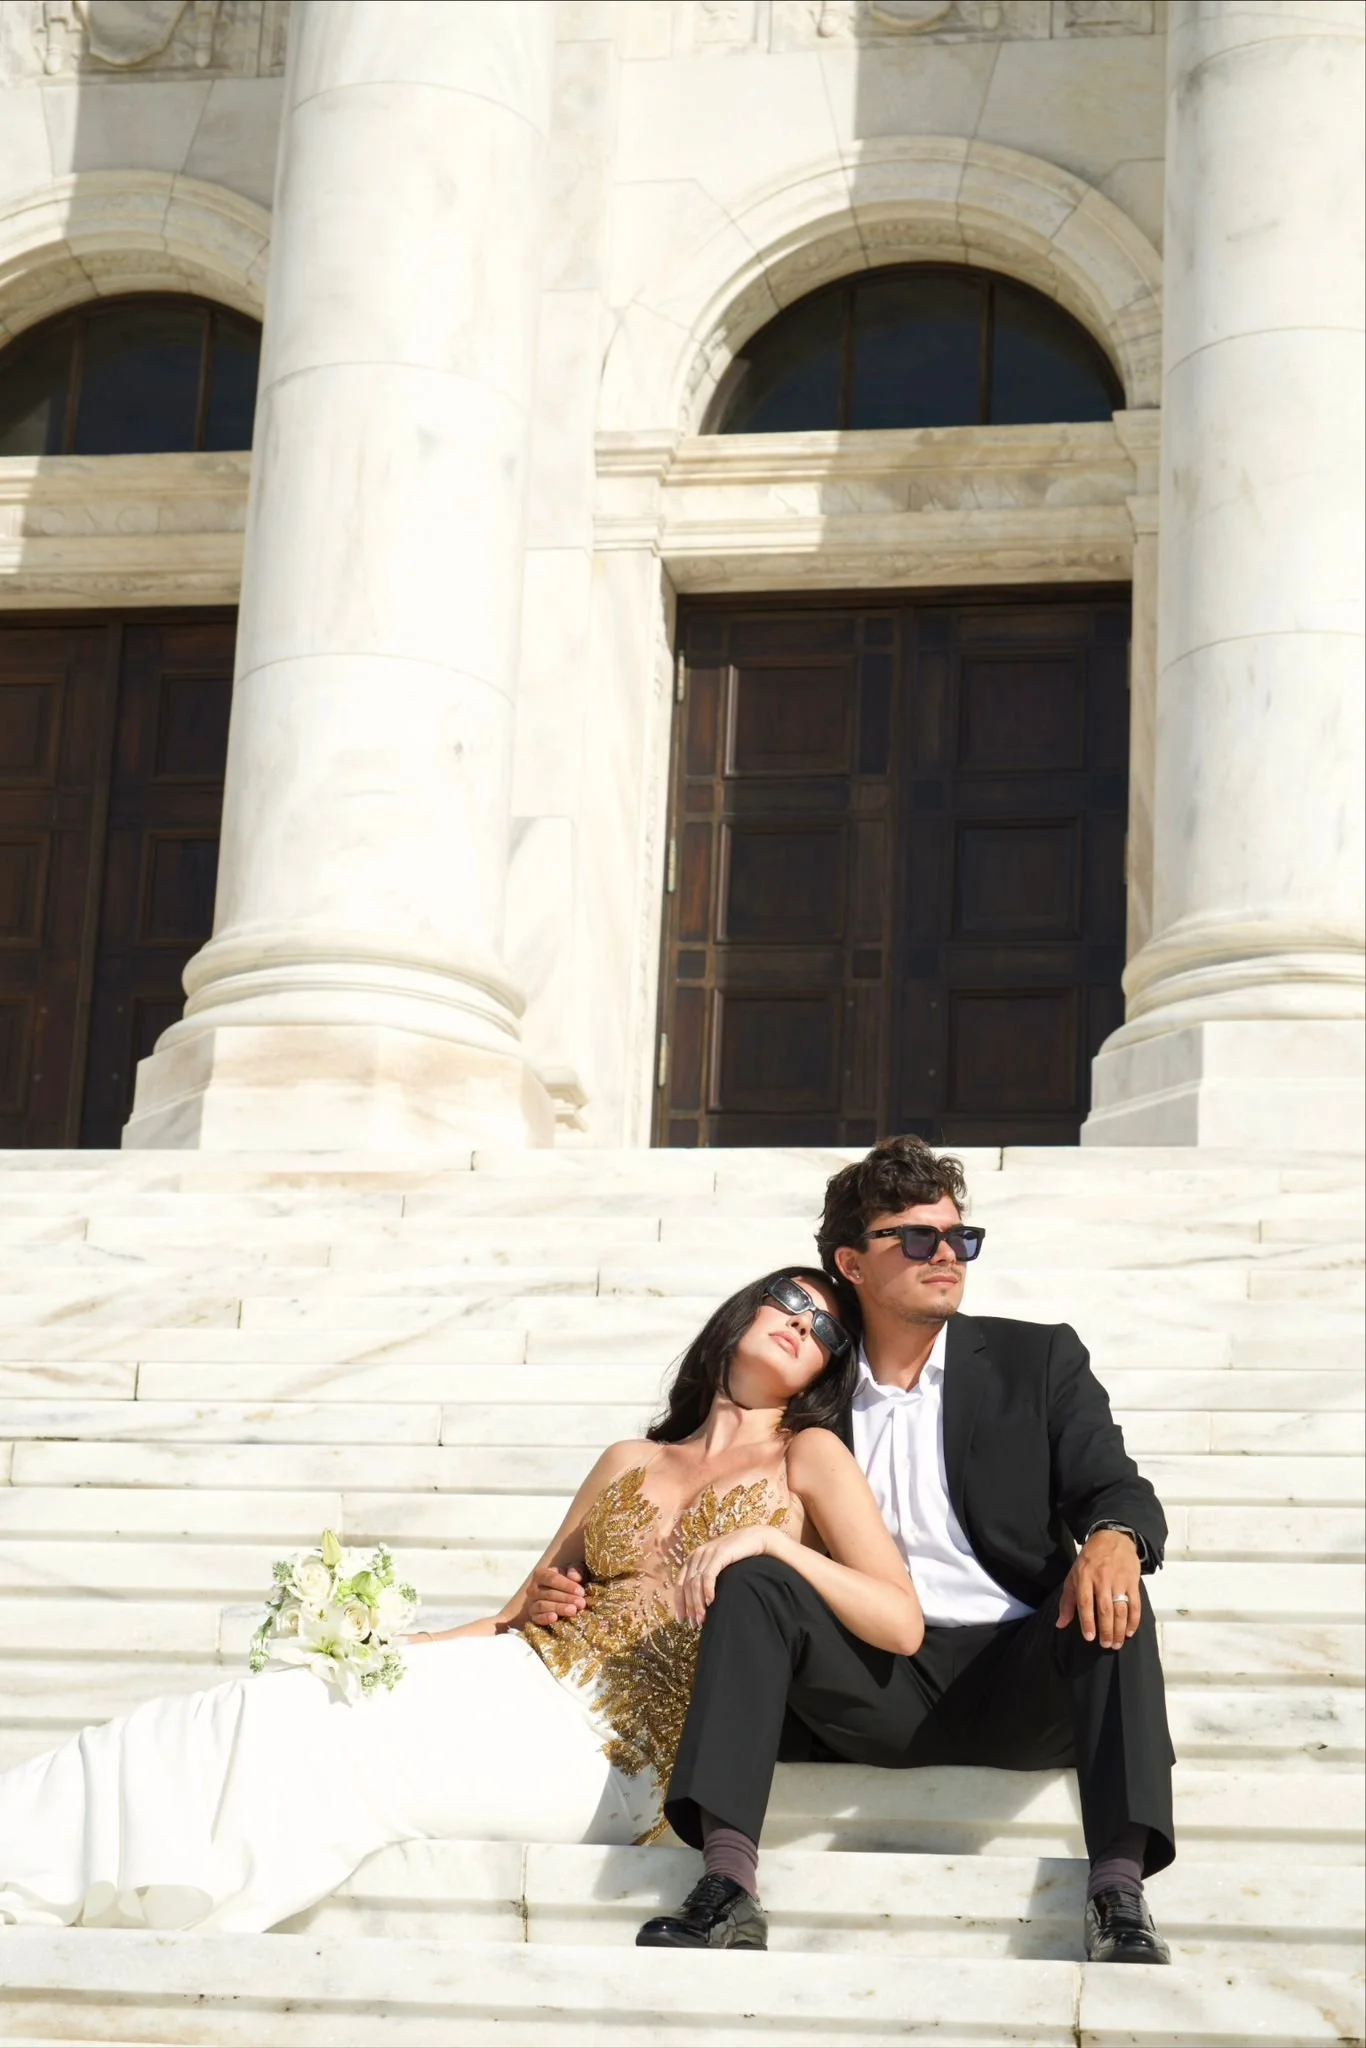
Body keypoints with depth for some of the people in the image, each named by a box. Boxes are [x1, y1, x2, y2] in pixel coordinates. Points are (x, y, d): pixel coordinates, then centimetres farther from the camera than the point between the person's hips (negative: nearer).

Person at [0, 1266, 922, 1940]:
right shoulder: (629, 1464, 22)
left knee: (298, 1739, -22)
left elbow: (903, 1625, -3)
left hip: (610, 1751, -5)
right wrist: (392, 1645, 5)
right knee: (278, 1705, -18)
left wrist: (770, 1539, -16)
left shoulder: (807, 1458, 9)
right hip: (527, 1679, 5)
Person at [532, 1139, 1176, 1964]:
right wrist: (580, 1586, 0)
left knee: (1110, 1598, -30)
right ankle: (729, 1880, -37)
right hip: (873, 1685, 1)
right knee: (754, 1579, -24)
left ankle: (1119, 1889, -39)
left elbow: (1116, 1489, 2)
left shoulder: (1038, 1361, 12)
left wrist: (1113, 1541, -25)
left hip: (1013, 1678, -1)